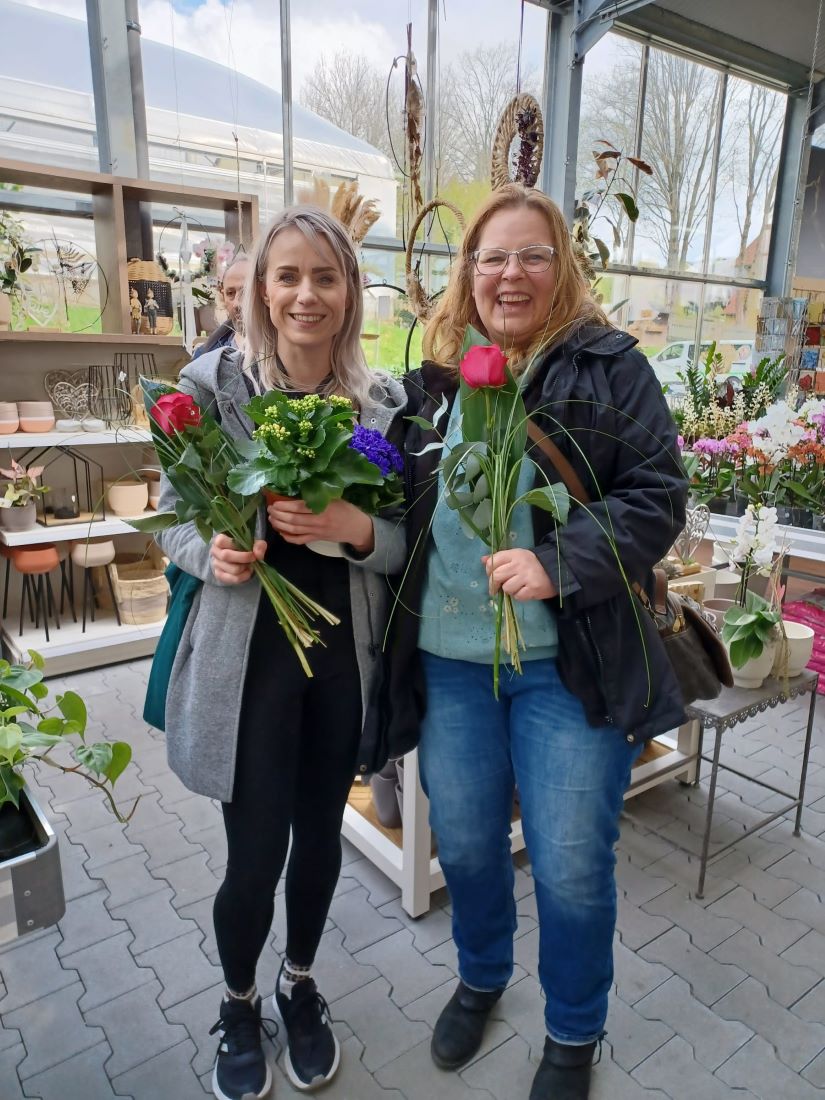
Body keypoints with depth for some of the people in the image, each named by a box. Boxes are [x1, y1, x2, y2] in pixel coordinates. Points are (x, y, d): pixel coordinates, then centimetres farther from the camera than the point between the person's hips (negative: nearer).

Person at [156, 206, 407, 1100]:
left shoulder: (386, 402, -1)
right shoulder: (211, 386, -6)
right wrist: (212, 552, -22)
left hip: (346, 652, 3)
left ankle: (300, 984, 48)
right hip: (247, 652, -2)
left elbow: (409, 538, 1)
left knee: (321, 832, 18)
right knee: (254, 854, 7)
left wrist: (358, 529, -20)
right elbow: (173, 521, 0)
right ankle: (238, 1004, 41)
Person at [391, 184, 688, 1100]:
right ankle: (480, 979, 50)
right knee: (464, 846, 19)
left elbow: (657, 495, -9)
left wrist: (558, 564, -20)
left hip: (570, 664, -3)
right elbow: (400, 509, 16)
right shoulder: (430, 383, 8)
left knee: (572, 869, 9)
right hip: (447, 660, 4)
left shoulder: (608, 369, -2)